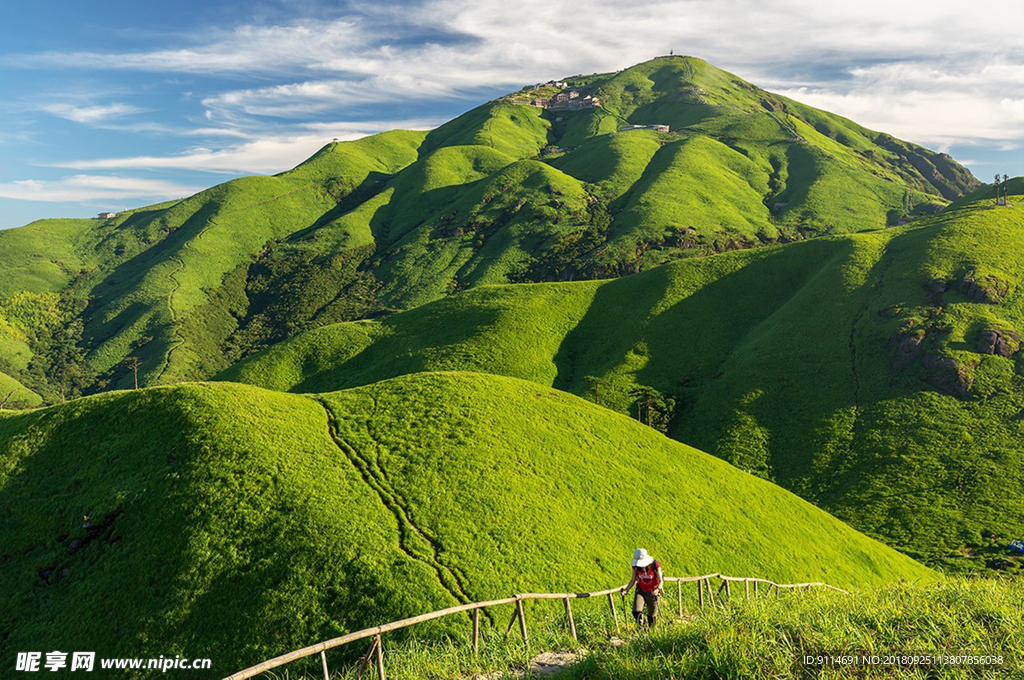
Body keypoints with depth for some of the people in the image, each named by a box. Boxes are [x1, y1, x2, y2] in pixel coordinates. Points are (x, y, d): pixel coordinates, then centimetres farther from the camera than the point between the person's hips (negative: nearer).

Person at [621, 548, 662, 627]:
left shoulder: (655, 565, -23)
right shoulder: (635, 566, -14)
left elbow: (660, 581, -18)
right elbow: (633, 580, -2)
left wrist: (658, 589, -38)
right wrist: (626, 590, -16)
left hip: (652, 593, -2)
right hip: (641, 591, 2)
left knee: (652, 616, 9)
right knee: (636, 612, -16)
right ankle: (641, 626, 12)